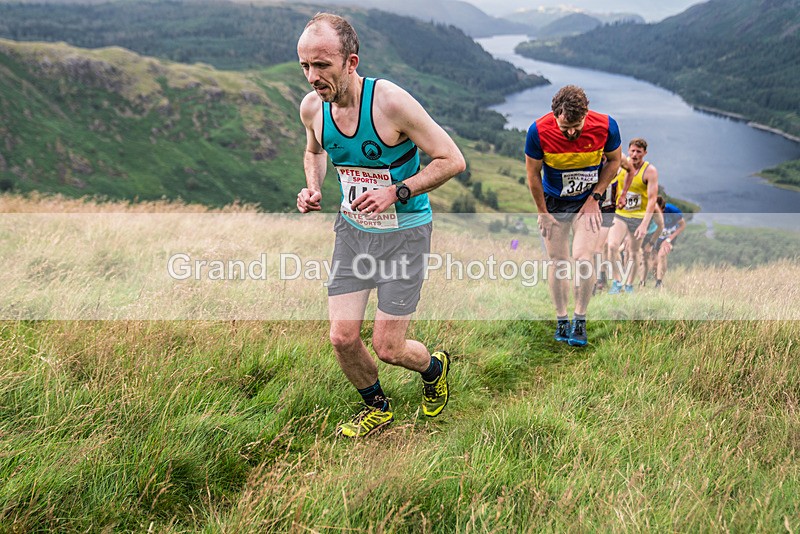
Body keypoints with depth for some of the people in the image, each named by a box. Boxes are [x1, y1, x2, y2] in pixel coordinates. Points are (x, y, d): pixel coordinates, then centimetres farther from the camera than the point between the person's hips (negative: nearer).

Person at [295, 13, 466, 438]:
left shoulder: (391, 102, -24)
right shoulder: (312, 107, -6)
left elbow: (452, 160, -17)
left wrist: (397, 192, -26)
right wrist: (313, 188, -2)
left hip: (404, 231, -5)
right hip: (352, 229, 5)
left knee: (387, 348, -2)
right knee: (342, 338, -1)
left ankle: (434, 368, 35)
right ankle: (377, 407, 30)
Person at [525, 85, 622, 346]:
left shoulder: (605, 126, -21)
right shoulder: (539, 131, -23)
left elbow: (614, 160, 0)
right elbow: (533, 173, -7)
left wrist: (595, 196, -7)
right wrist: (543, 213, -3)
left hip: (588, 200, 0)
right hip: (553, 202, 1)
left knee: (583, 259, -12)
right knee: (557, 262, 3)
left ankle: (580, 321, 5)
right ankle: (561, 320, 19)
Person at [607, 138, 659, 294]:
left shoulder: (650, 171, -13)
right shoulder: (622, 165, -2)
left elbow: (652, 199, -19)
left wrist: (644, 224, -27)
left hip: (639, 217, -2)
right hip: (620, 214, 2)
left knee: (634, 252, 8)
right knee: (612, 245, -17)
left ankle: (629, 285, 24)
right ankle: (618, 281, -5)